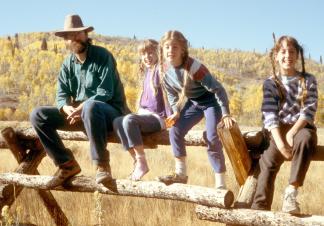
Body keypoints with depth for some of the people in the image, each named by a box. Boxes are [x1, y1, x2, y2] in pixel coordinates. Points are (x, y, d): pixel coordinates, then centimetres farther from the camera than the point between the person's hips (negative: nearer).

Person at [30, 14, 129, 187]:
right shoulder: (68, 63, 7)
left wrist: (81, 108, -29)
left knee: (91, 108, -42)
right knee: (38, 115, -8)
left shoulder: (102, 56, -10)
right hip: (79, 113, 6)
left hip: (110, 112, -6)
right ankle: (67, 164, -6)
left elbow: (105, 93, -19)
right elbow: (61, 95, 1)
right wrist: (67, 108, -22)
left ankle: (102, 164, -29)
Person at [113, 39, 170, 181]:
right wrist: (140, 112, 13)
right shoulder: (147, 72, 18)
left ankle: (142, 163, -23)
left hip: (158, 117, -8)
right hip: (145, 114, 8)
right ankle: (136, 161, -14)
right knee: (117, 122, -14)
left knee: (129, 120, -31)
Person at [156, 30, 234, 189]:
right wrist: (176, 112, -4)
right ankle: (181, 173, 12)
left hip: (211, 101, -7)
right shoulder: (164, 68, -13)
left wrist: (225, 114, -30)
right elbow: (171, 93, 7)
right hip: (192, 102, 7)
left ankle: (220, 184, -9)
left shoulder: (193, 67, -33)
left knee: (212, 138, -19)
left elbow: (217, 88, -28)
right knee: (175, 131, -4)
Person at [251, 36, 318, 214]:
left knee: (305, 138, -37)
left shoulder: (308, 80, 4)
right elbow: (269, 115, -5)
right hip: (279, 130, 1)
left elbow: (309, 110, -5)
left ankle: (291, 191, -35)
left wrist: (292, 133, -20)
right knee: (268, 161, -25)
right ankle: (260, 209, -27)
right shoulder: (270, 83, 4)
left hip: (301, 127, -1)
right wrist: (280, 143, -20)